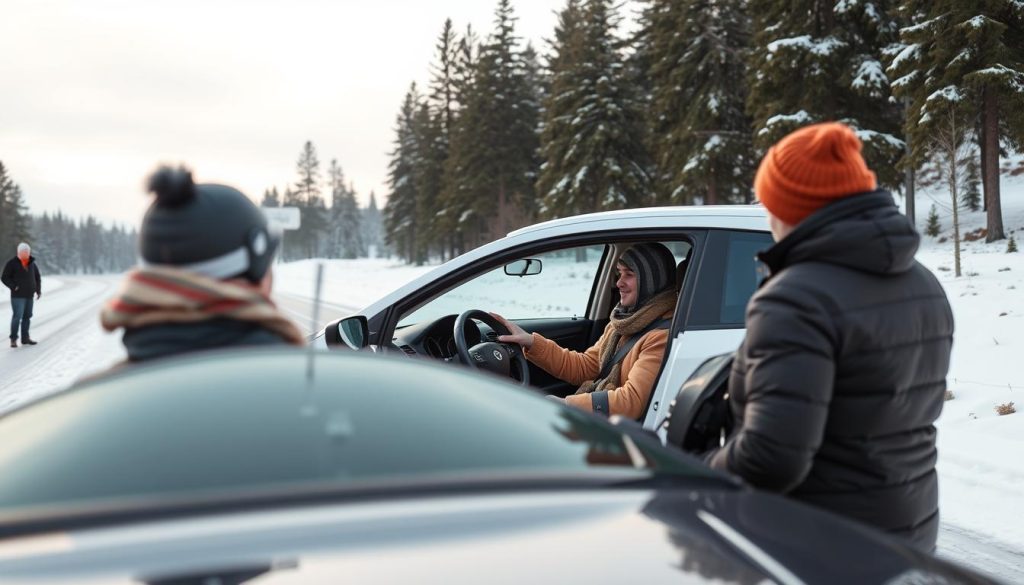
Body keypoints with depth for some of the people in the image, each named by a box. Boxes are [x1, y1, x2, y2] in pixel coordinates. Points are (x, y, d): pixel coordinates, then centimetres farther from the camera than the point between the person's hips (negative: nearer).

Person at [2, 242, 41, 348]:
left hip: (29, 295, 5)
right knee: (17, 316, -11)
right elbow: (5, 278, -6)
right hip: (18, 296, -5)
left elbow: (37, 278, 18)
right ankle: (13, 339, -5)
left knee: (27, 317, 7)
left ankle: (25, 338, 15)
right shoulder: (12, 263, -5)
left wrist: (38, 290, 8)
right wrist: (14, 287, -17)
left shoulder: (32, 263, 9)